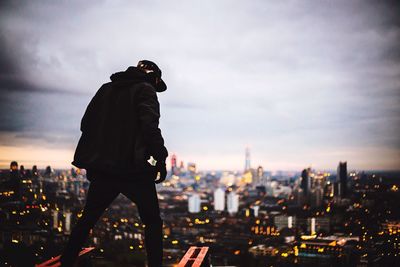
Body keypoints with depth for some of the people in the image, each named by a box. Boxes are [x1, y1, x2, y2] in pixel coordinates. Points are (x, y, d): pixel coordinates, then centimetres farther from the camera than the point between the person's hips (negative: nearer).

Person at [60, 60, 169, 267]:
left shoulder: (106, 89, 16)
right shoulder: (144, 89, -1)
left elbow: (86, 123, 14)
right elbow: (149, 126, -16)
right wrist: (160, 158, -12)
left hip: (102, 167, 6)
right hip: (133, 168, -5)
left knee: (87, 220, 16)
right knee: (153, 222, 6)